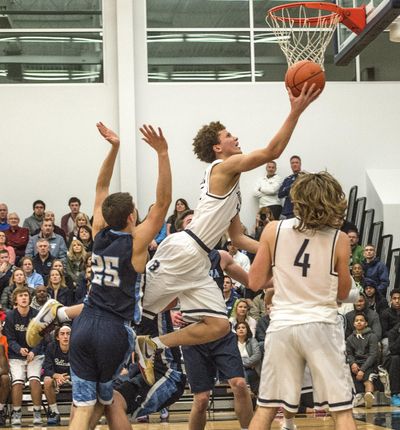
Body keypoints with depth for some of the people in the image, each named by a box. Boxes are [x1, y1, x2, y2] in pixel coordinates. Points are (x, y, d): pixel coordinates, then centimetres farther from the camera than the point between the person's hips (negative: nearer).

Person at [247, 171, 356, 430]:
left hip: (282, 325, 2)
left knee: (266, 408, 11)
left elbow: (255, 283, 4)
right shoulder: (339, 240, -3)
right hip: (321, 325, -2)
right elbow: (343, 293, 6)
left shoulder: (274, 230, 0)